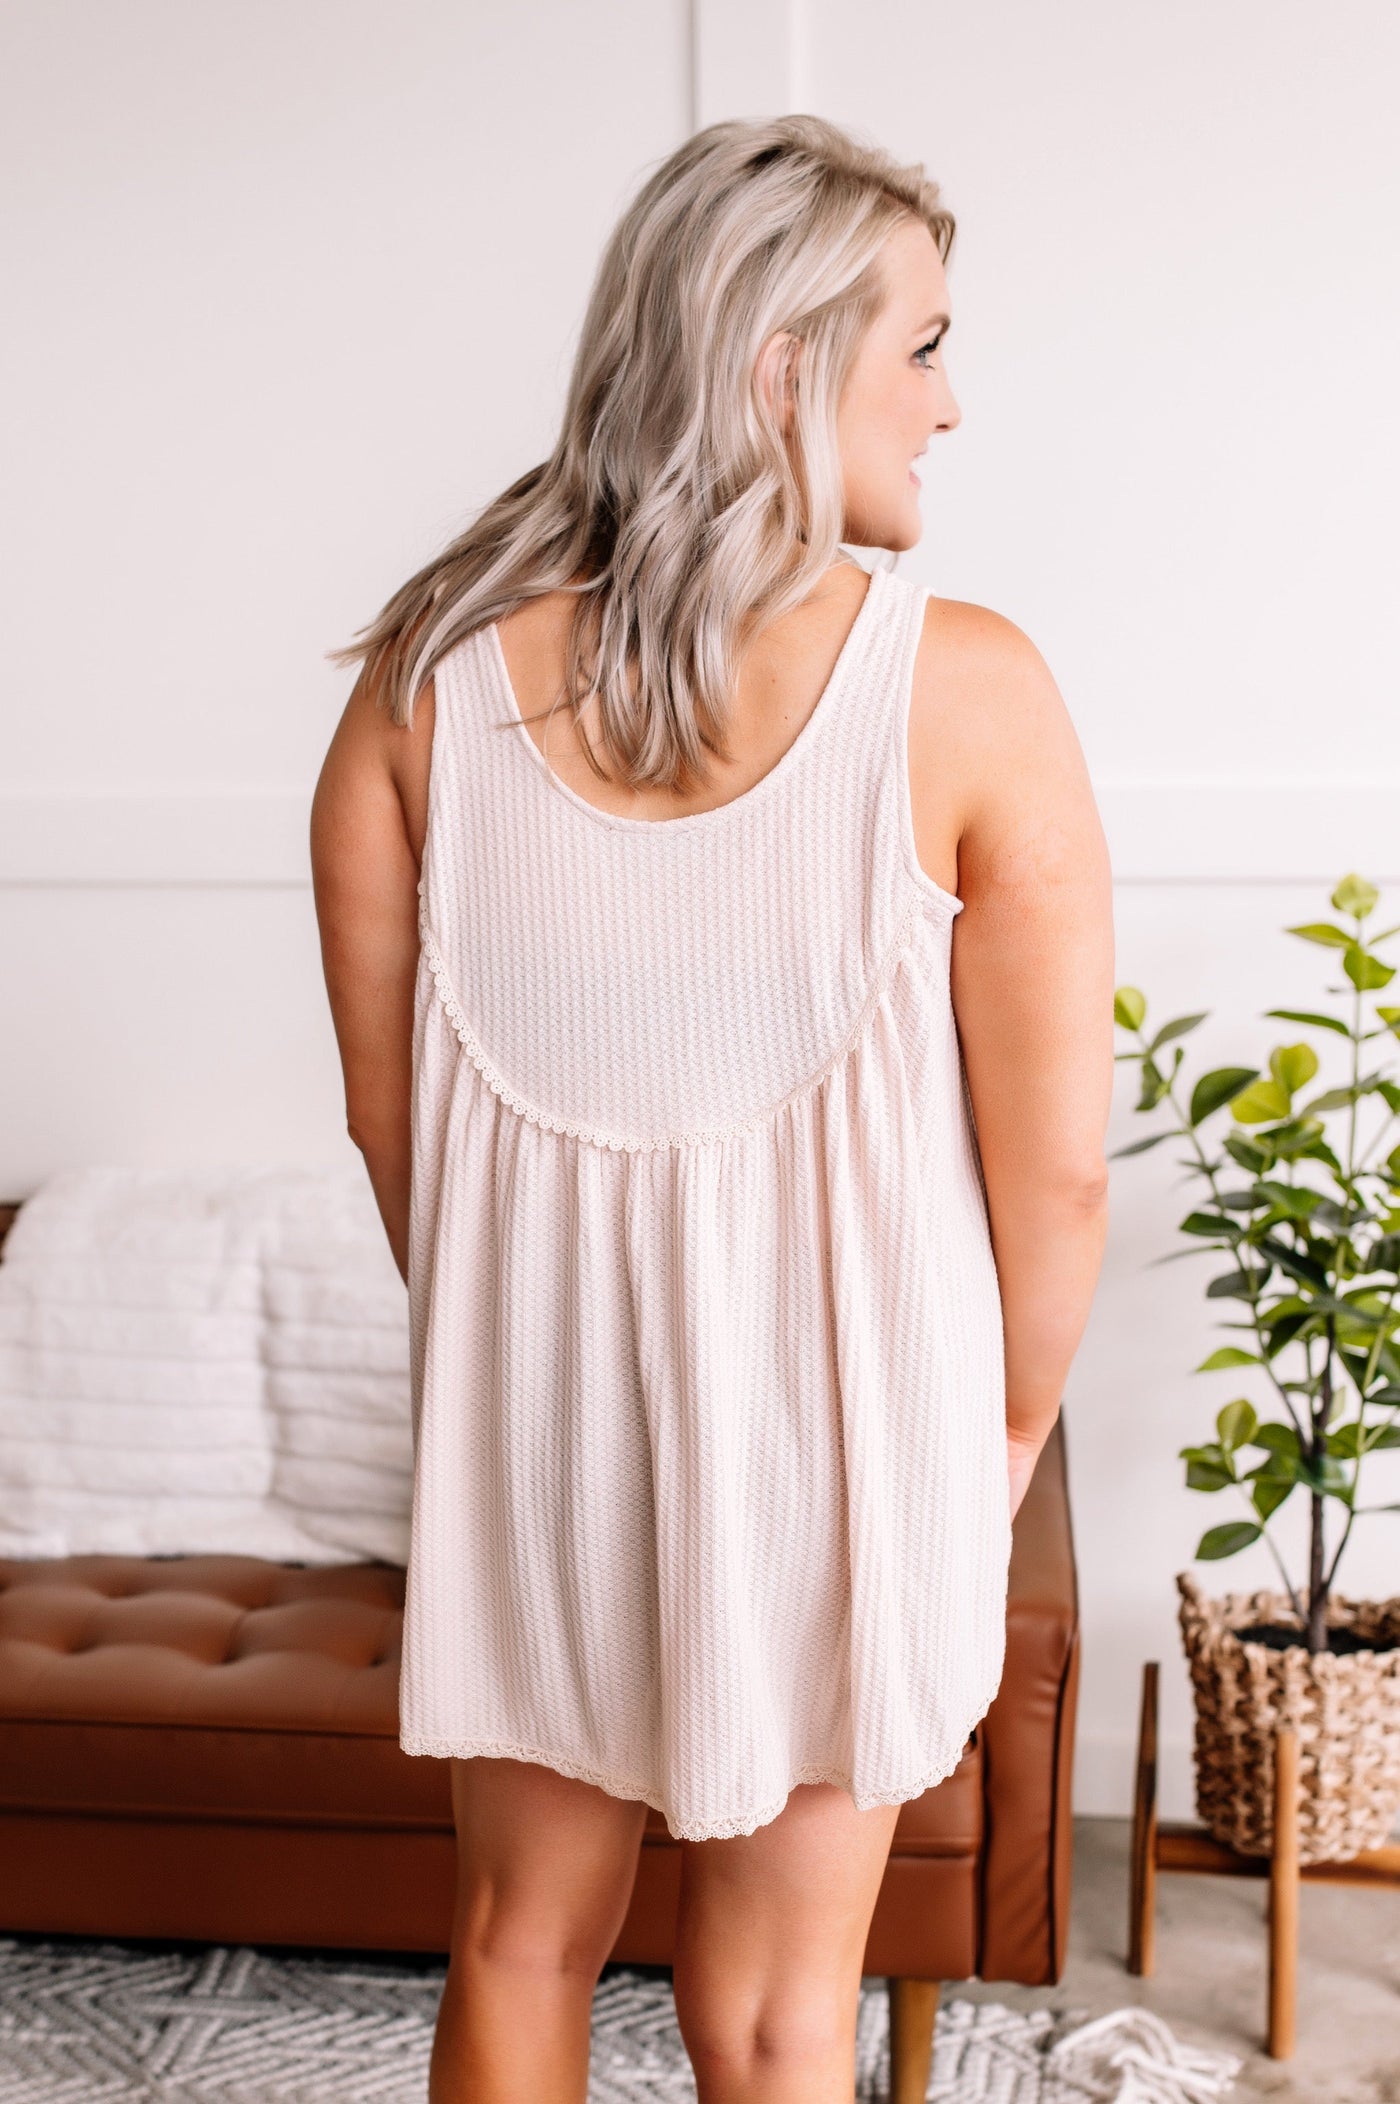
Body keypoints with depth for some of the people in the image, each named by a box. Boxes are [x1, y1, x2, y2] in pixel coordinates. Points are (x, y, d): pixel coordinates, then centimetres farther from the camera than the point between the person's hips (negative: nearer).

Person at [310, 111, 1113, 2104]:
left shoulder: (430, 677, -8)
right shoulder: (961, 684, -17)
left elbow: (387, 1111, 0)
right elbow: (1056, 1169, -13)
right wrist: (1009, 1428, 6)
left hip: (532, 1421, 3)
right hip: (836, 1423, -2)